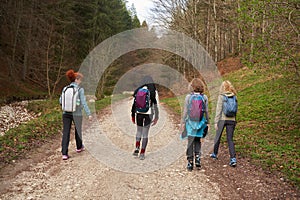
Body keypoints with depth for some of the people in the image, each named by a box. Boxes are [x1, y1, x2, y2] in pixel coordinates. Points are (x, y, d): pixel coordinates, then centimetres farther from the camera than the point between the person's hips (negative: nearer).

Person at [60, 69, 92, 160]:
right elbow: (83, 103, -16)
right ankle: (79, 147, 42)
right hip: (77, 114, -2)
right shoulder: (80, 90, -12)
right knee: (78, 130, 21)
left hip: (66, 113, 2)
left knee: (65, 133, 2)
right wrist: (89, 114, -12)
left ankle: (64, 153, -7)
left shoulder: (65, 89, 1)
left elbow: (61, 101, 9)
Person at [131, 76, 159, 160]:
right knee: (145, 133, 7)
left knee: (139, 130, 21)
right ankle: (142, 153, 6)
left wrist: (133, 115, 11)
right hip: (149, 114, -1)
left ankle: (137, 148, 6)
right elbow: (156, 105, -5)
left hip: (139, 113, 2)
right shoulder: (154, 91, -3)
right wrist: (156, 118, 0)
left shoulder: (138, 90, 2)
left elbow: (134, 103, 3)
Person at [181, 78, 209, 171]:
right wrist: (207, 122, 12)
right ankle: (197, 157, 2)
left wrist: (183, 122, 3)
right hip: (200, 122, 1)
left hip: (190, 122, -1)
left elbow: (185, 111, -4)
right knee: (197, 141, 18)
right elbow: (206, 111, 2)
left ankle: (190, 162, 8)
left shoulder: (188, 97, -6)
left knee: (190, 142, 6)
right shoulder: (204, 97, -1)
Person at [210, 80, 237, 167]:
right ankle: (233, 158, -6)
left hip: (222, 119, -3)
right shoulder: (234, 97, 5)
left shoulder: (221, 96, -9)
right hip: (231, 120, 3)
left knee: (218, 137, 16)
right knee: (230, 139, 5)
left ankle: (215, 154, 33)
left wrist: (216, 122, -7)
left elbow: (218, 110, -11)